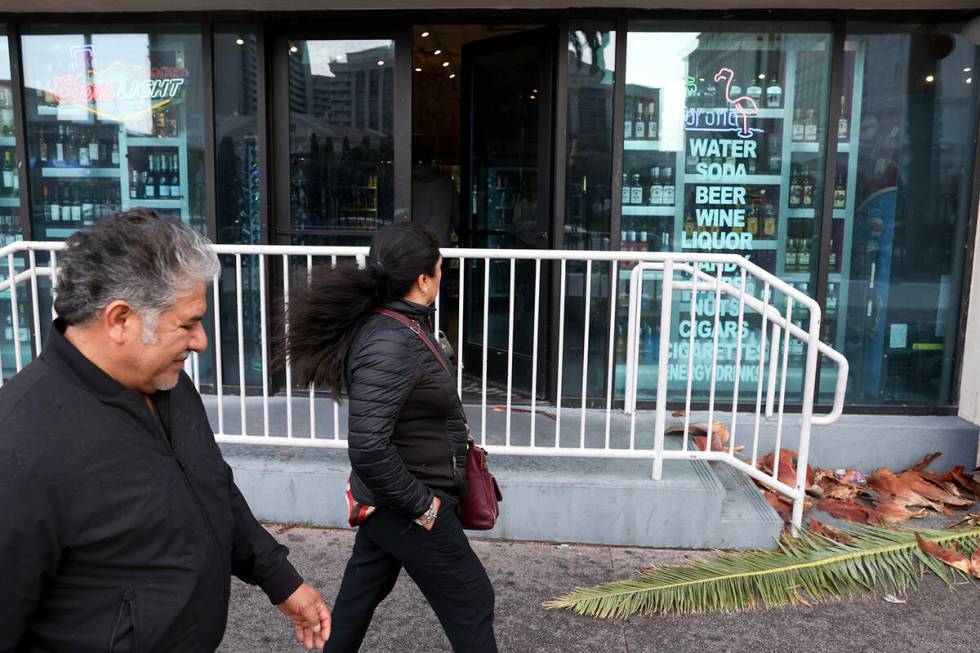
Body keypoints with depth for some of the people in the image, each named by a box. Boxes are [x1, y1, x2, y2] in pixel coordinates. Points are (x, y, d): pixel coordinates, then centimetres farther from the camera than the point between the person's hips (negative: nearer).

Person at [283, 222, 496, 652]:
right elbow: (368, 448, -34)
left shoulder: (395, 325, 2)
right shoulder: (390, 345, -29)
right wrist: (421, 506, -22)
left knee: (362, 591, 24)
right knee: (471, 603, 8)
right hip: (404, 508, -9)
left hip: (386, 500, 9)